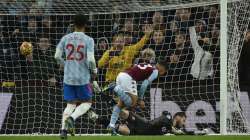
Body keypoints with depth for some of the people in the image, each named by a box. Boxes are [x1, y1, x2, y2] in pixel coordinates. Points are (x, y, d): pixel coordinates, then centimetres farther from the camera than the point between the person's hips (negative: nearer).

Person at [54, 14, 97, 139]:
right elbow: (90, 59, -17)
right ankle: (72, 118, -15)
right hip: (83, 77, -4)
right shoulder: (88, 40, -9)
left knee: (71, 104, 12)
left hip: (68, 77, 4)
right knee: (86, 103, 12)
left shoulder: (66, 38, 1)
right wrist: (94, 71, 3)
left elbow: (57, 56, 1)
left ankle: (63, 129, -4)